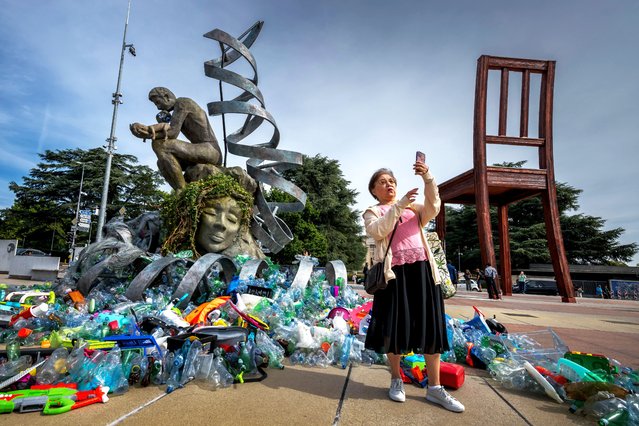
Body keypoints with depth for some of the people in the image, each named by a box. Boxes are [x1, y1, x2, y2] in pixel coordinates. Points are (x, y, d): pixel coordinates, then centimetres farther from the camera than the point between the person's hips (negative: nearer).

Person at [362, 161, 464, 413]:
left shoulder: (414, 207, 18)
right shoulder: (372, 212, 9)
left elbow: (433, 208, -4)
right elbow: (378, 231, -13)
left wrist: (428, 179, -17)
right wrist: (399, 206, -20)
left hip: (421, 270, 3)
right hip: (394, 273, -3)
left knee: (430, 326, 5)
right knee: (395, 326, 4)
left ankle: (434, 388, 17)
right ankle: (396, 380, 25)